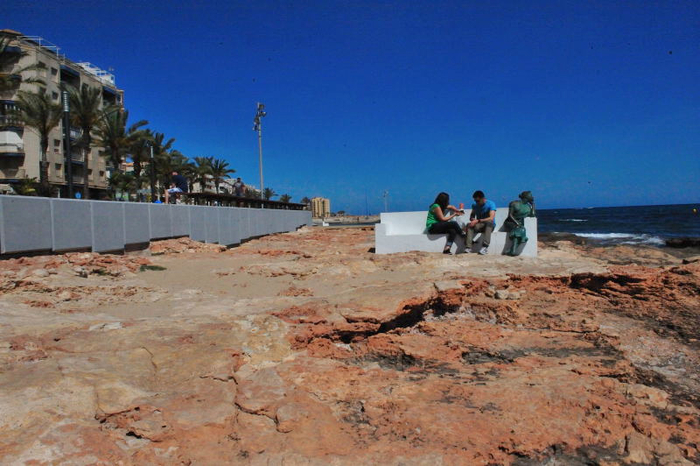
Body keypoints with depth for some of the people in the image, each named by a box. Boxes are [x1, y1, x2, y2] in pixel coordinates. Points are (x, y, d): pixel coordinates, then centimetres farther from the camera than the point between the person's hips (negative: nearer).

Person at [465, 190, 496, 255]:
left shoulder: (491, 204, -13)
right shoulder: (474, 205, 4)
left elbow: (491, 218, -25)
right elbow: (471, 216, 8)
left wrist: (478, 221, -31)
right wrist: (473, 219, -18)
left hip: (490, 225, -4)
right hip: (479, 225, 4)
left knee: (489, 221, -38)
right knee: (469, 225, -25)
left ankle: (485, 247, -47)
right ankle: (468, 247, -37)